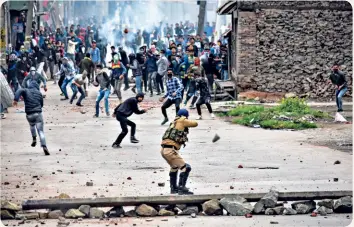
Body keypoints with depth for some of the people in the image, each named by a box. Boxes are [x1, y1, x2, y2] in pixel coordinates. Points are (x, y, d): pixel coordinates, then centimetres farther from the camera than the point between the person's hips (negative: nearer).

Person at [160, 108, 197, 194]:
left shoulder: (174, 122, 20)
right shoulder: (182, 121, -2)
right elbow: (195, 123, 5)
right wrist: (188, 122, 23)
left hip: (164, 149, 9)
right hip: (170, 150, -9)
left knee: (174, 167, 32)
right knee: (186, 168, -9)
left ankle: (173, 188, 40)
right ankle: (181, 188, -16)